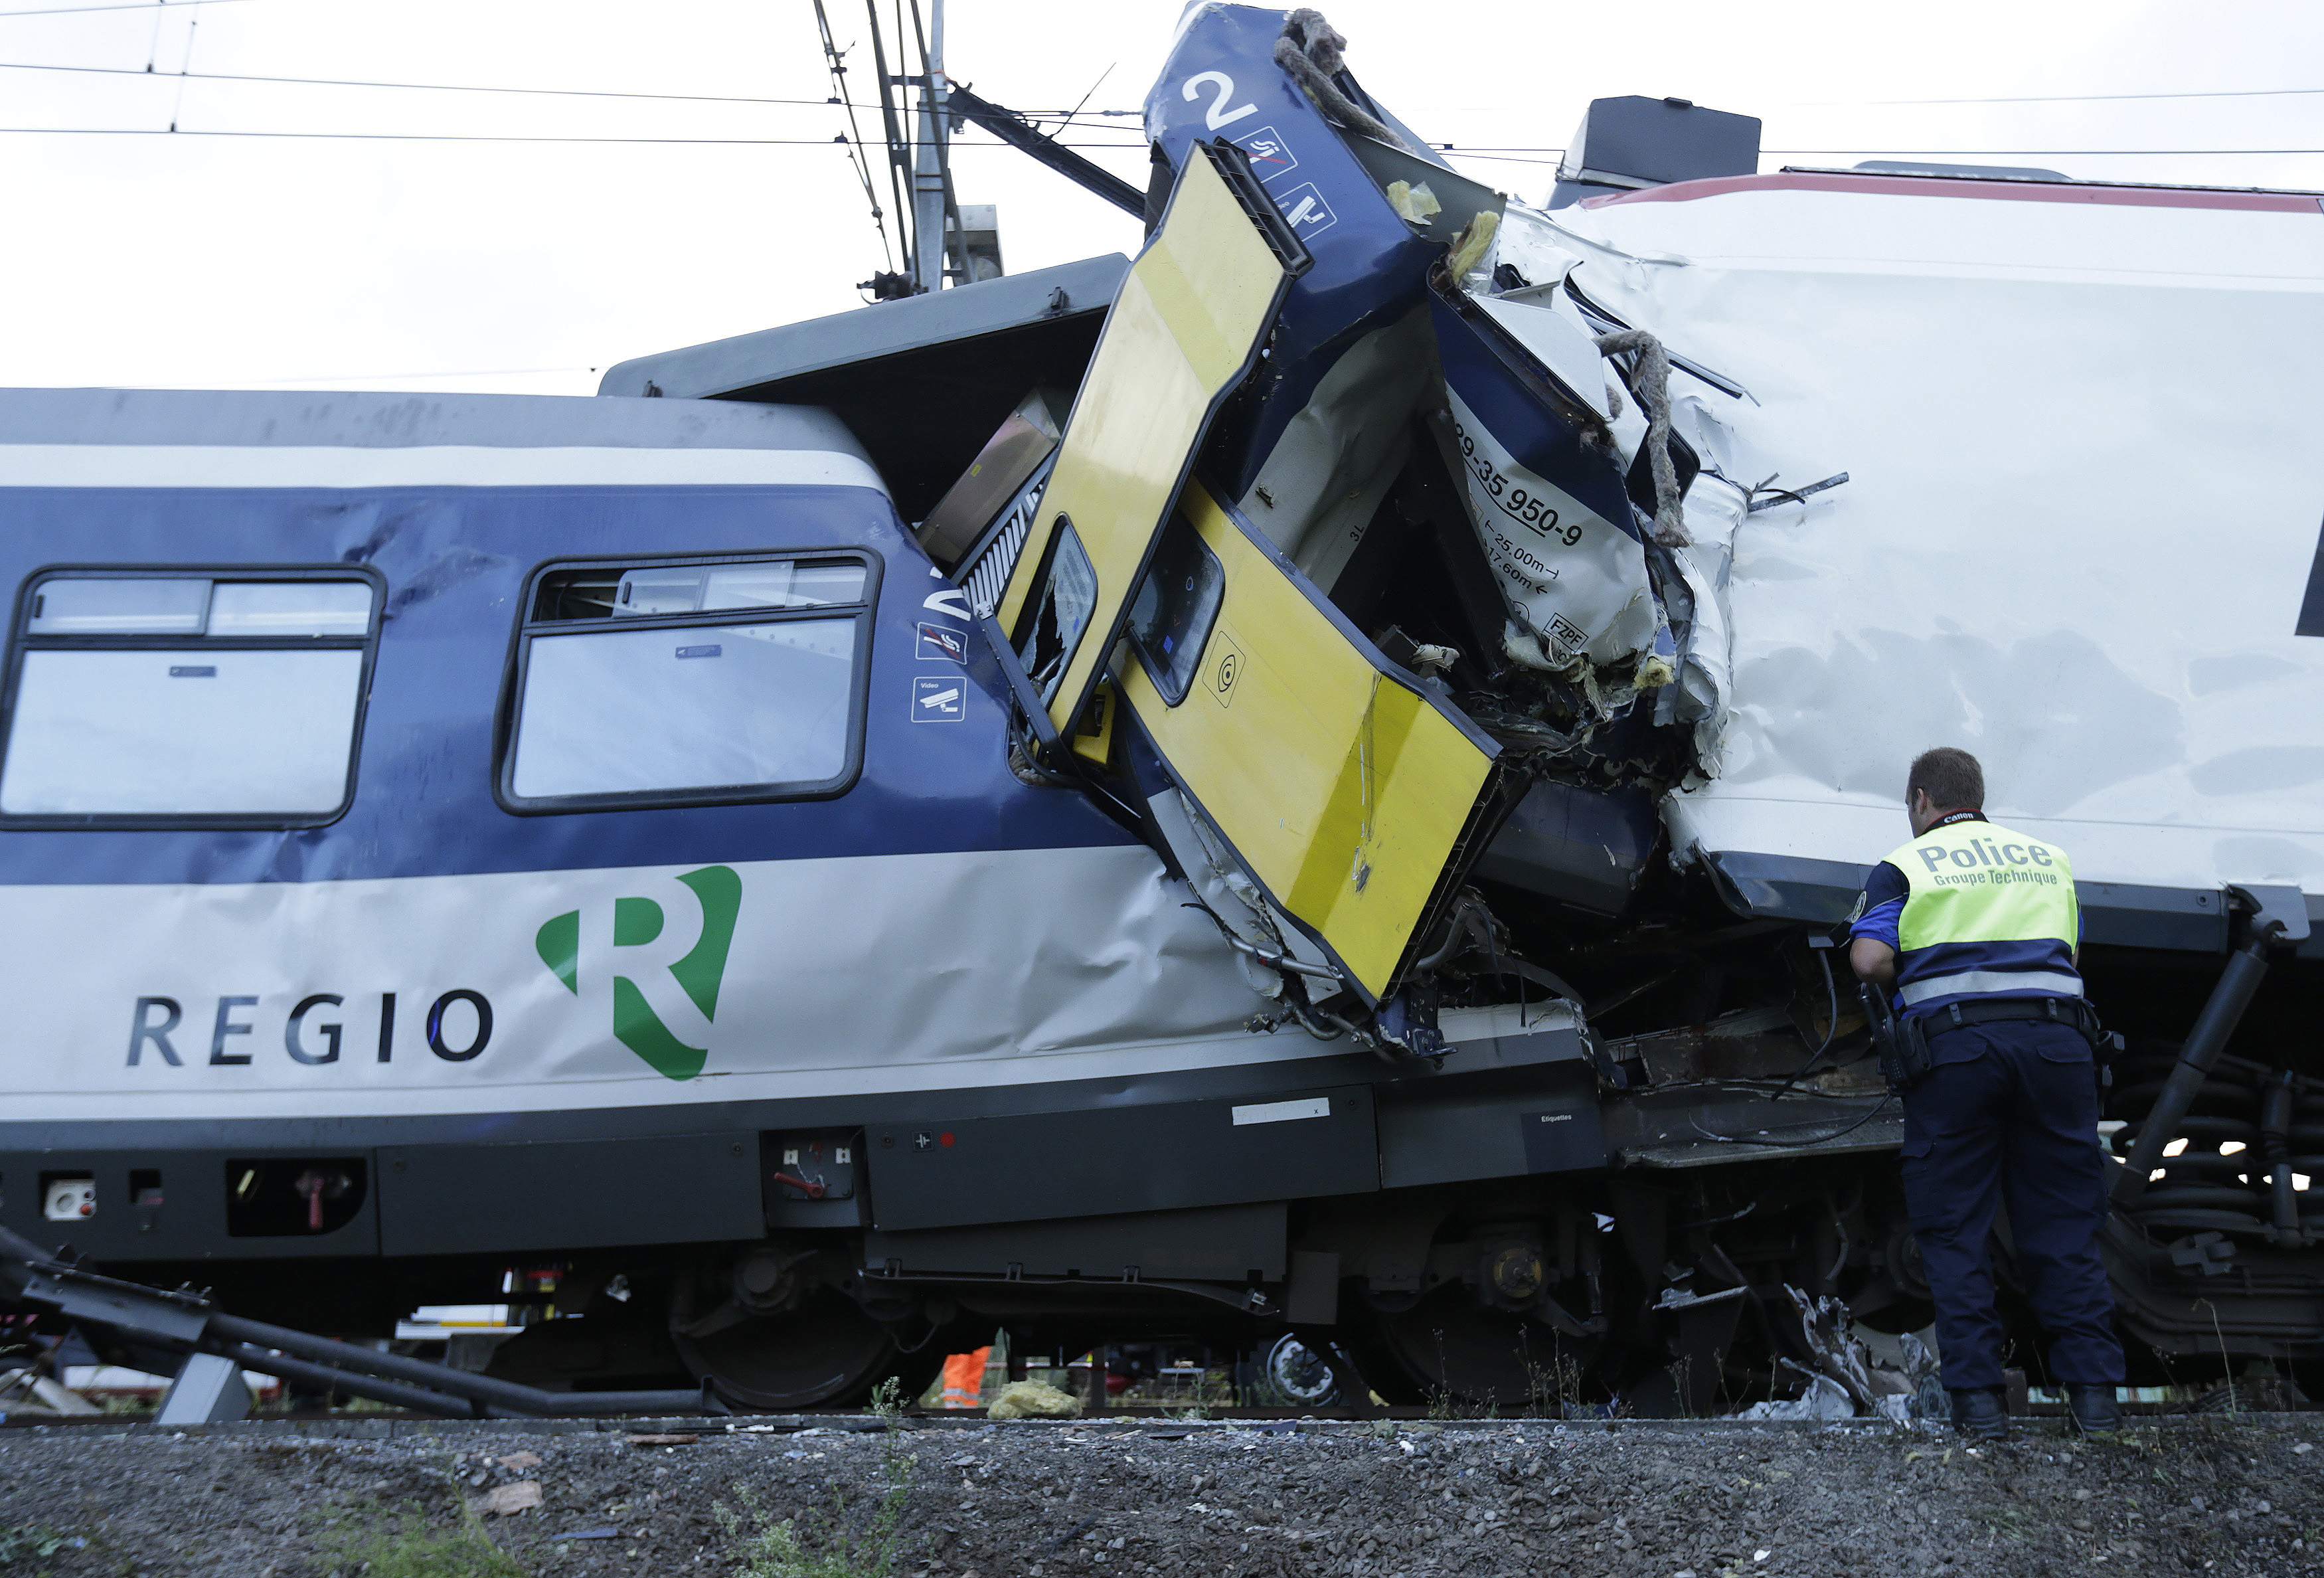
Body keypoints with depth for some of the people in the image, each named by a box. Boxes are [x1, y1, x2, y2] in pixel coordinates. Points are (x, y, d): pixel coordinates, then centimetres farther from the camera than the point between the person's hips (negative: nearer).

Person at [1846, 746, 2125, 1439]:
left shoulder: (1905, 865, 7)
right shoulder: (2048, 857, 20)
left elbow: (1870, 961, -6)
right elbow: (2071, 952, 21)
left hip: (1953, 1044, -3)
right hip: (2055, 1038, 3)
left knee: (1955, 1230, 4)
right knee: (2064, 1223, 8)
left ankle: (1978, 1396, -1)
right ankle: (2094, 1389, 3)